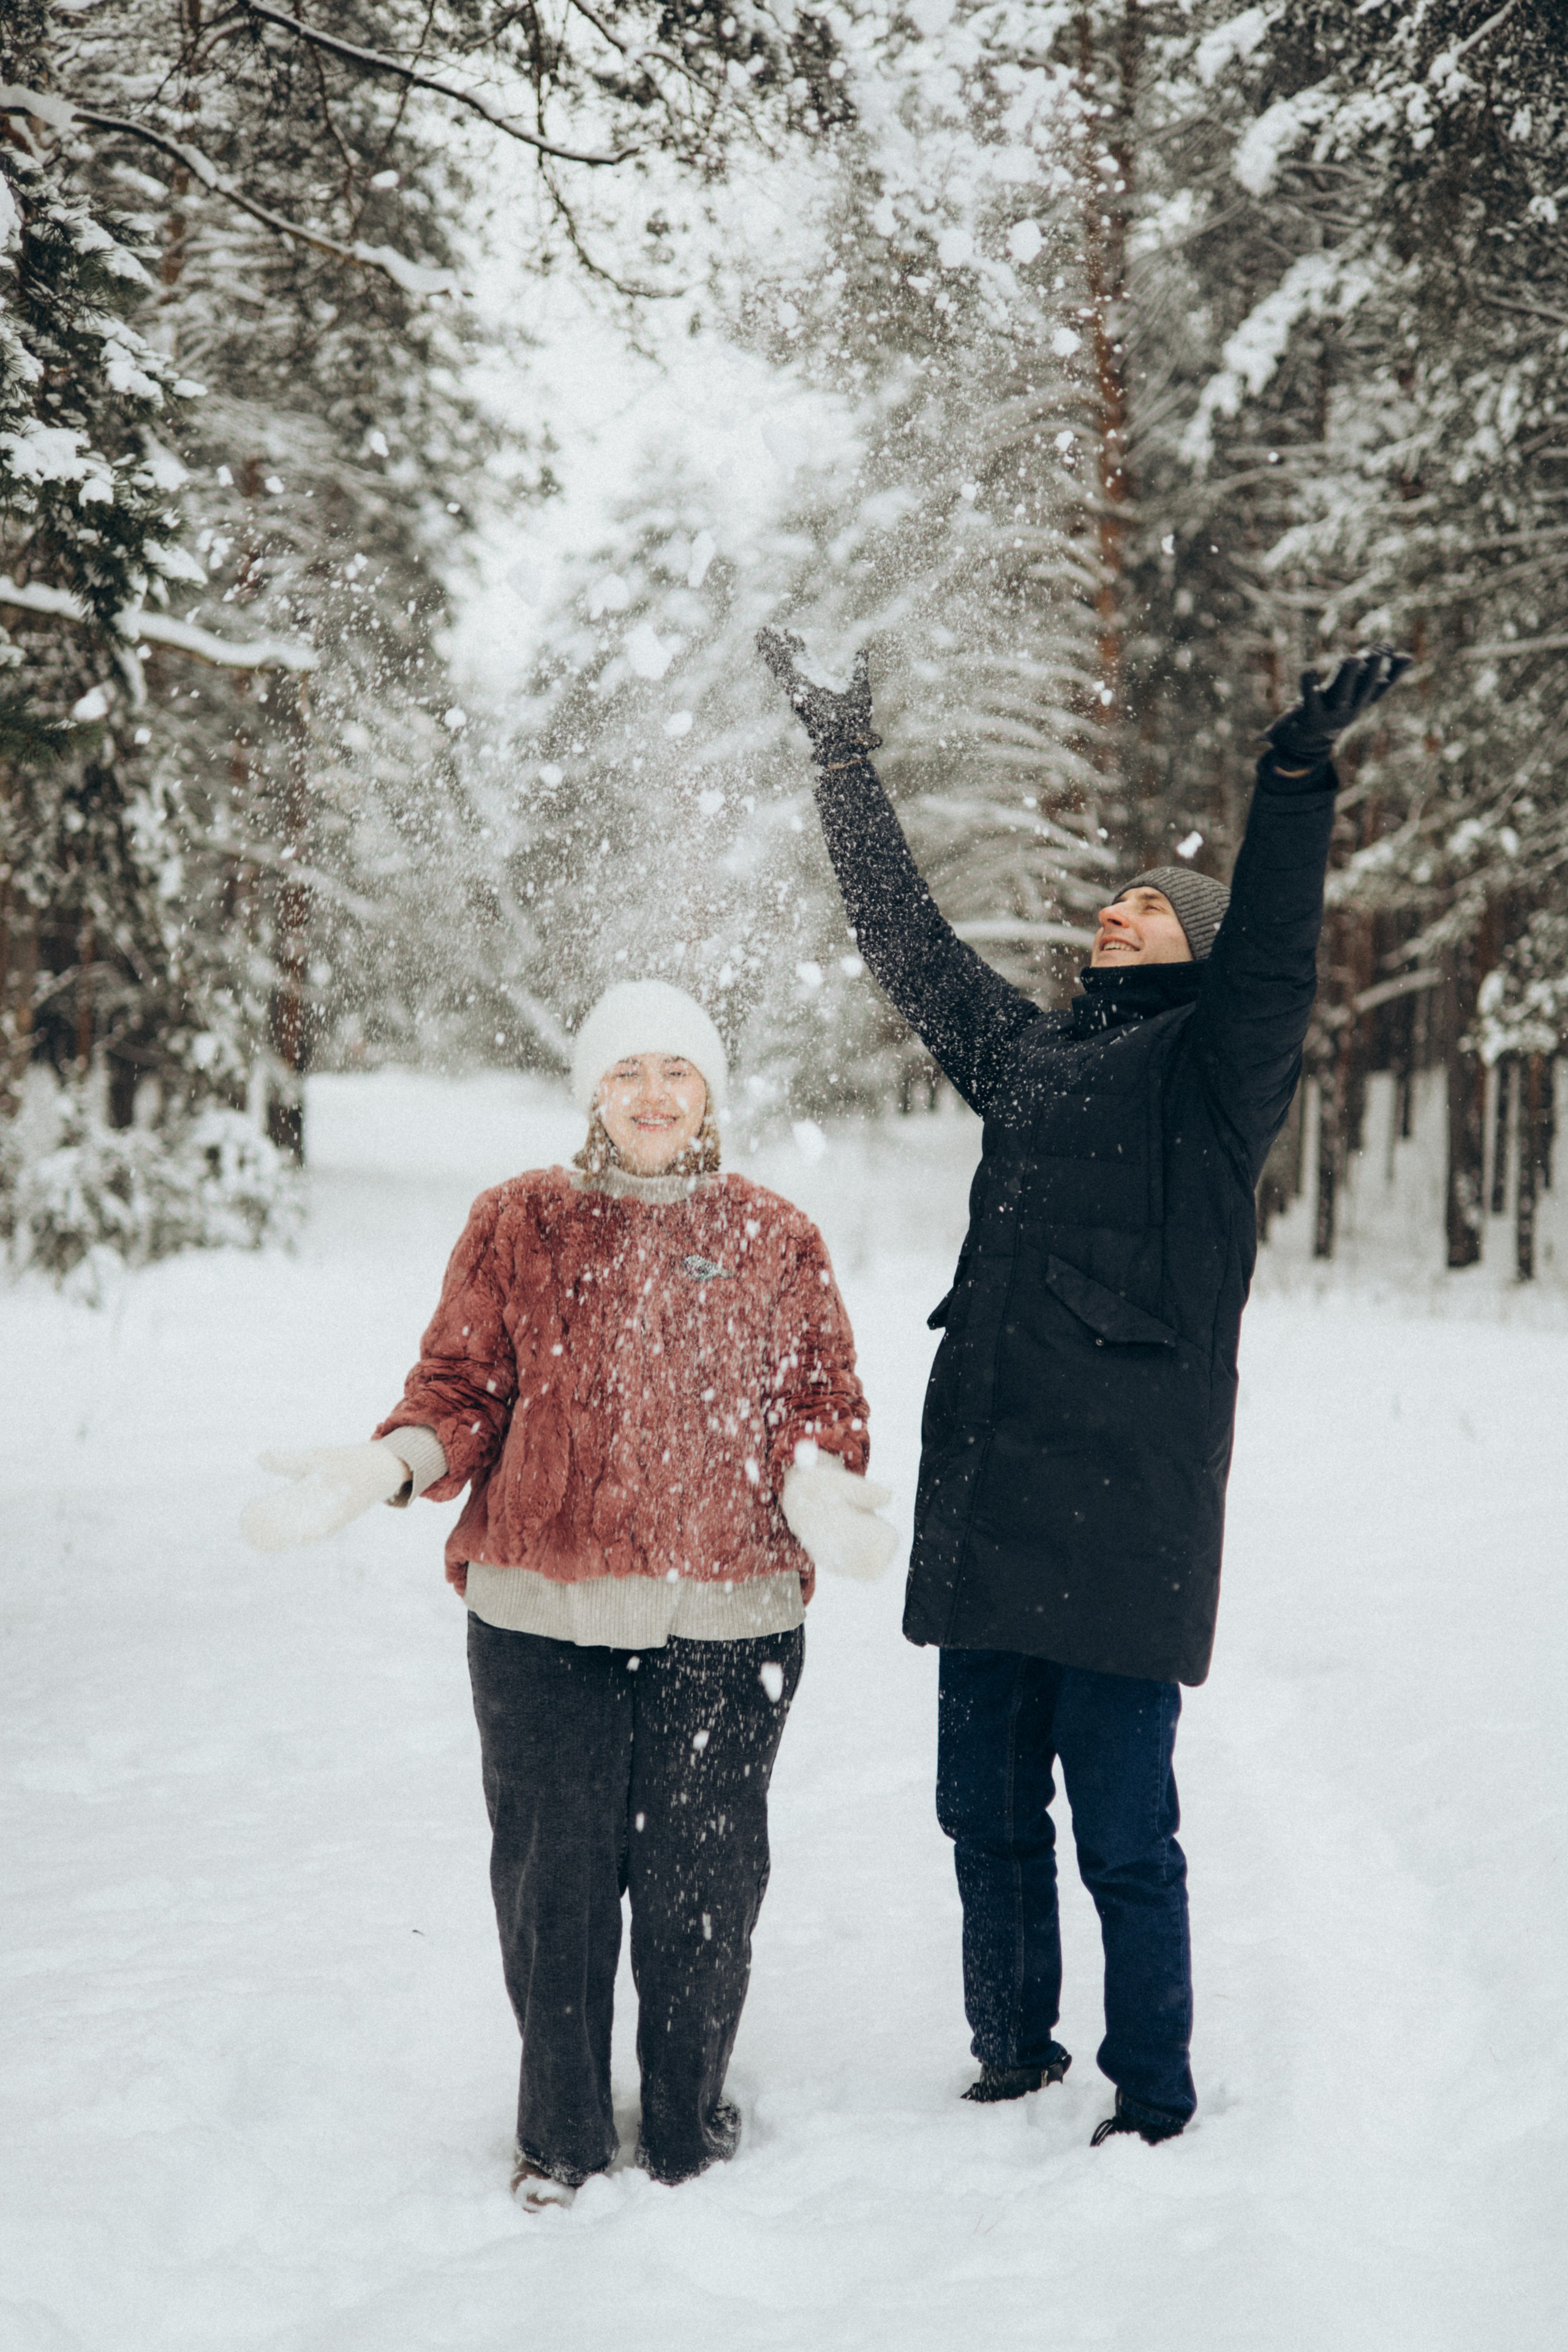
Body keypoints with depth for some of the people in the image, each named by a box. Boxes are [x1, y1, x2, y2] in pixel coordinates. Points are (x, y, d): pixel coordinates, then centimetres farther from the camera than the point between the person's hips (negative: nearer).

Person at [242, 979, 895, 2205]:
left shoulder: (775, 1239, 9)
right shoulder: (518, 1225, 8)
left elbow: (820, 1394, 6)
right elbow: (462, 1385, 6)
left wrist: (821, 1485, -16)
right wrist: (382, 1466, -14)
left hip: (725, 1619, 0)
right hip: (544, 1615, 0)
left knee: (703, 1875, 6)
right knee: (552, 1871, 5)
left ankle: (691, 2125, 27)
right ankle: (560, 2135, 24)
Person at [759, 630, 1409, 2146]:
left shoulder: (1216, 1068, 1)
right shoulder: (1022, 1054, 18)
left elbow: (1273, 960, -18)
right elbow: (906, 938, 25)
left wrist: (1297, 776, -31)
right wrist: (845, 758, 26)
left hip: (1124, 1510, -6)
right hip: (984, 1502, 6)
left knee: (1123, 1834, -1)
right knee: (987, 1815, 14)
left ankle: (1154, 2101, 15)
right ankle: (1011, 2062, 31)